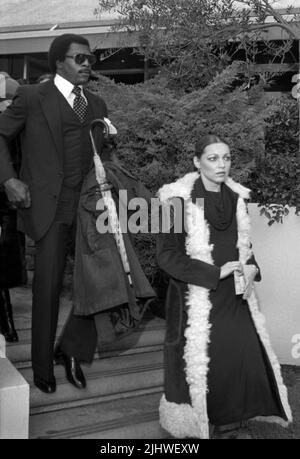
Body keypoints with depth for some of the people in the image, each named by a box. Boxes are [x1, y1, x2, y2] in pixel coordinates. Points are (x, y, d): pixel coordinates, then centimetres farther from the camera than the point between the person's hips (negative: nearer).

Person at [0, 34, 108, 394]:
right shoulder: (33, 97, 3)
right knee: (48, 286, 0)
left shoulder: (97, 104, 17)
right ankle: (42, 367, 17)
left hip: (90, 203, 4)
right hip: (50, 206, -4)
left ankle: (73, 353, 23)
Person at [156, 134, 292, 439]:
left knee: (247, 357, 4)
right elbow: (167, 255, -13)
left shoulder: (235, 197, 6)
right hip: (198, 297, -5)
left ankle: (231, 424, 25)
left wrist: (251, 267, -3)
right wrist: (216, 273, -16)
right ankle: (203, 425, 26)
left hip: (234, 295, 5)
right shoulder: (181, 201, -12)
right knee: (203, 363, 1)